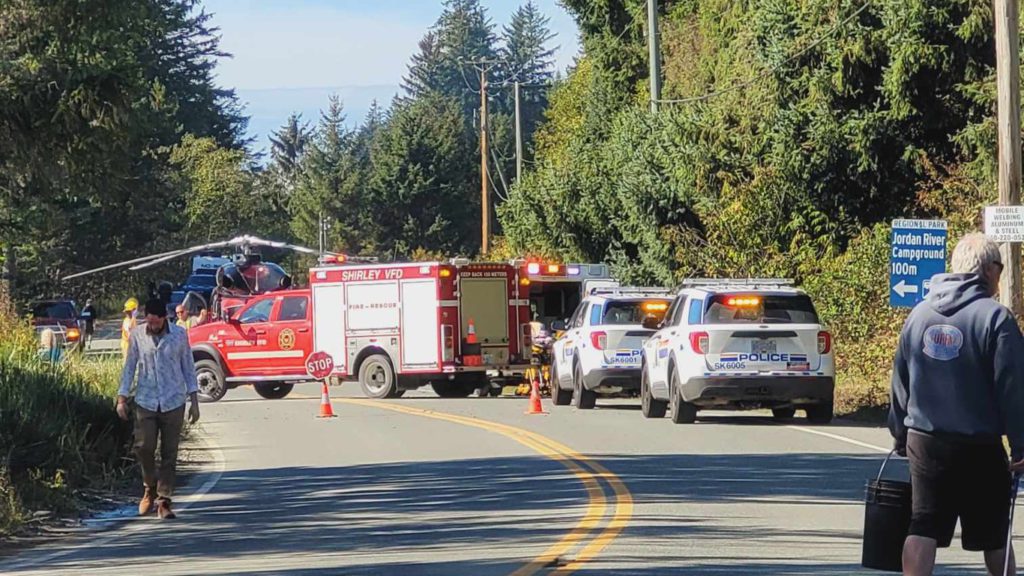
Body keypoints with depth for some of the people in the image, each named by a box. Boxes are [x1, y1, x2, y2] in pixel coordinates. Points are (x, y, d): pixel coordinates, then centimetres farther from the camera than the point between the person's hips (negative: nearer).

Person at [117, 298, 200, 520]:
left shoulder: (179, 335, -1)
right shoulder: (137, 336, 1)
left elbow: (188, 368, 5)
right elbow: (130, 367, 8)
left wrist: (194, 401, 3)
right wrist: (122, 398, 4)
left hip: (173, 402, 0)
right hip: (145, 401, 1)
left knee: (169, 454, -1)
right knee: (143, 447, -9)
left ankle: (164, 500, 4)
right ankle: (150, 488, 17)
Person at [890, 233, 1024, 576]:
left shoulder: (919, 314, 7)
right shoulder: (994, 316, -11)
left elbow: (900, 382, 12)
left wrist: (901, 436, 21)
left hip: (923, 441, 4)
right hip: (979, 445, -4)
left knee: (923, 530, 3)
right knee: (994, 537, 9)